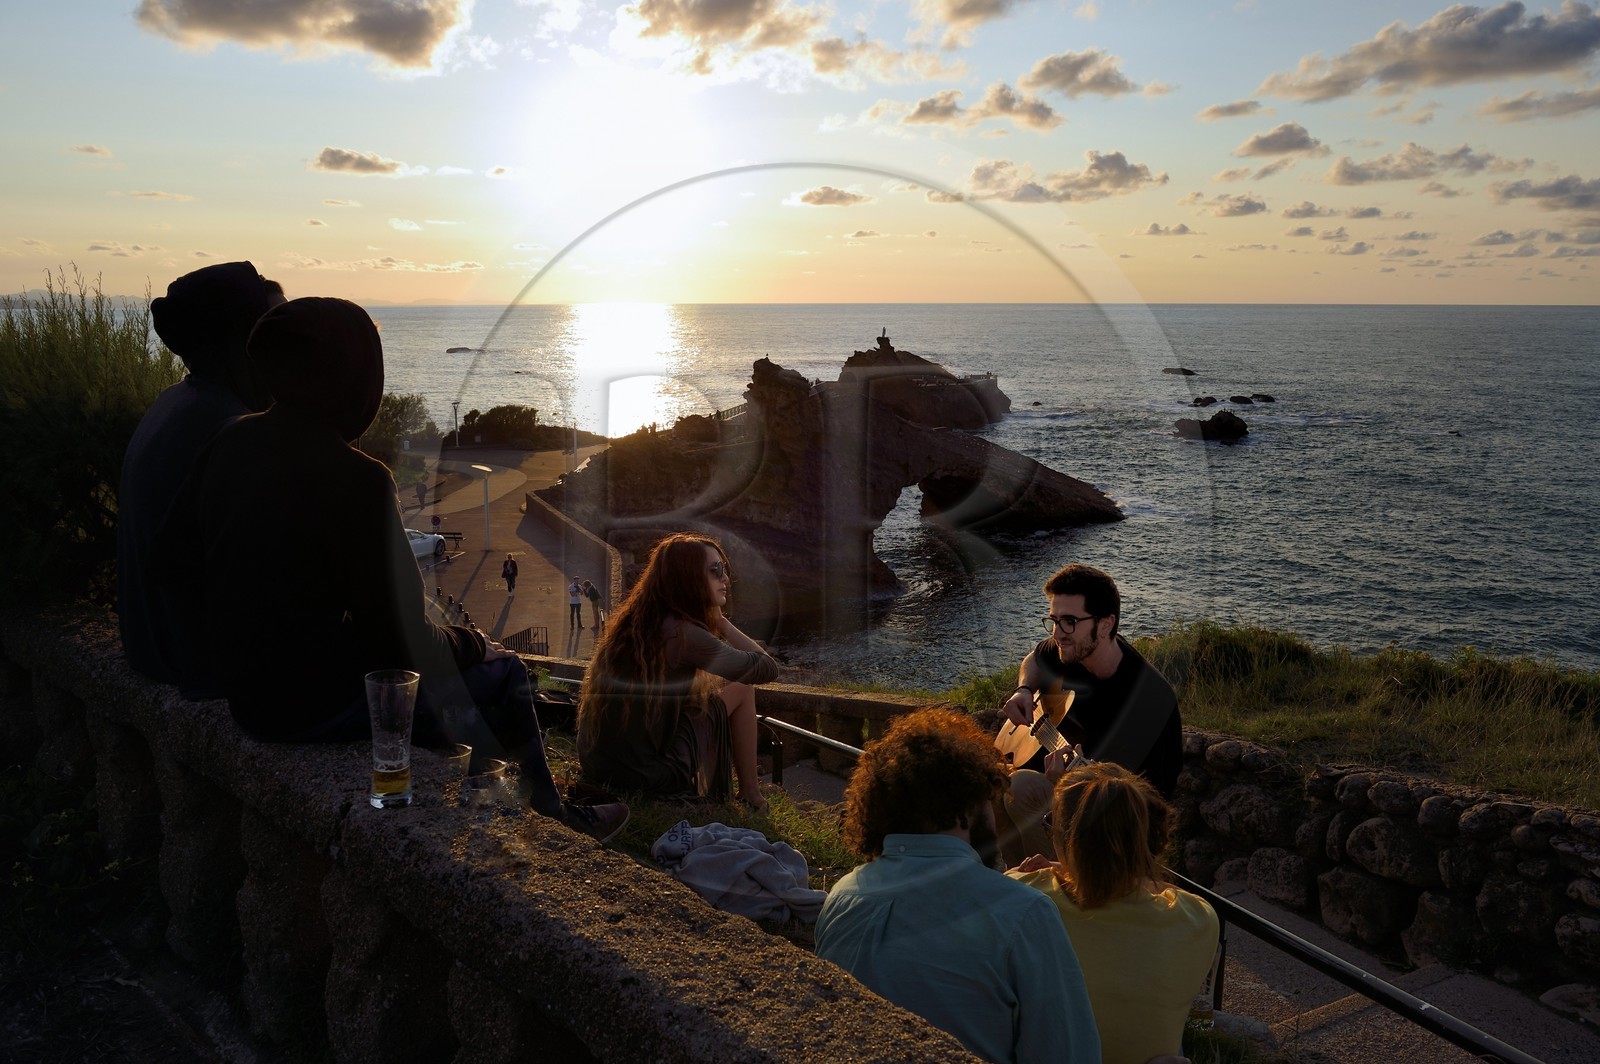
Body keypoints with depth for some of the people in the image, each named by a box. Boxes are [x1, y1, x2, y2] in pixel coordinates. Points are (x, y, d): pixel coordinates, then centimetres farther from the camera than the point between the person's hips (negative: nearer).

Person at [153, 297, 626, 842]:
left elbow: (172, 556, 7)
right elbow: (401, 637, -21)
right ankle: (547, 821, 29)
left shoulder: (230, 443, -1)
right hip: (314, 707, -9)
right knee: (500, 671, 7)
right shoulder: (356, 479, -25)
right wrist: (468, 644, -1)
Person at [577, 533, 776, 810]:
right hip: (644, 775, -8)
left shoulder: (634, 622, 6)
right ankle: (750, 793, 19)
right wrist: (721, 621, 0)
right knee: (741, 688, 5)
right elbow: (766, 668, -10)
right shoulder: (681, 634, -19)